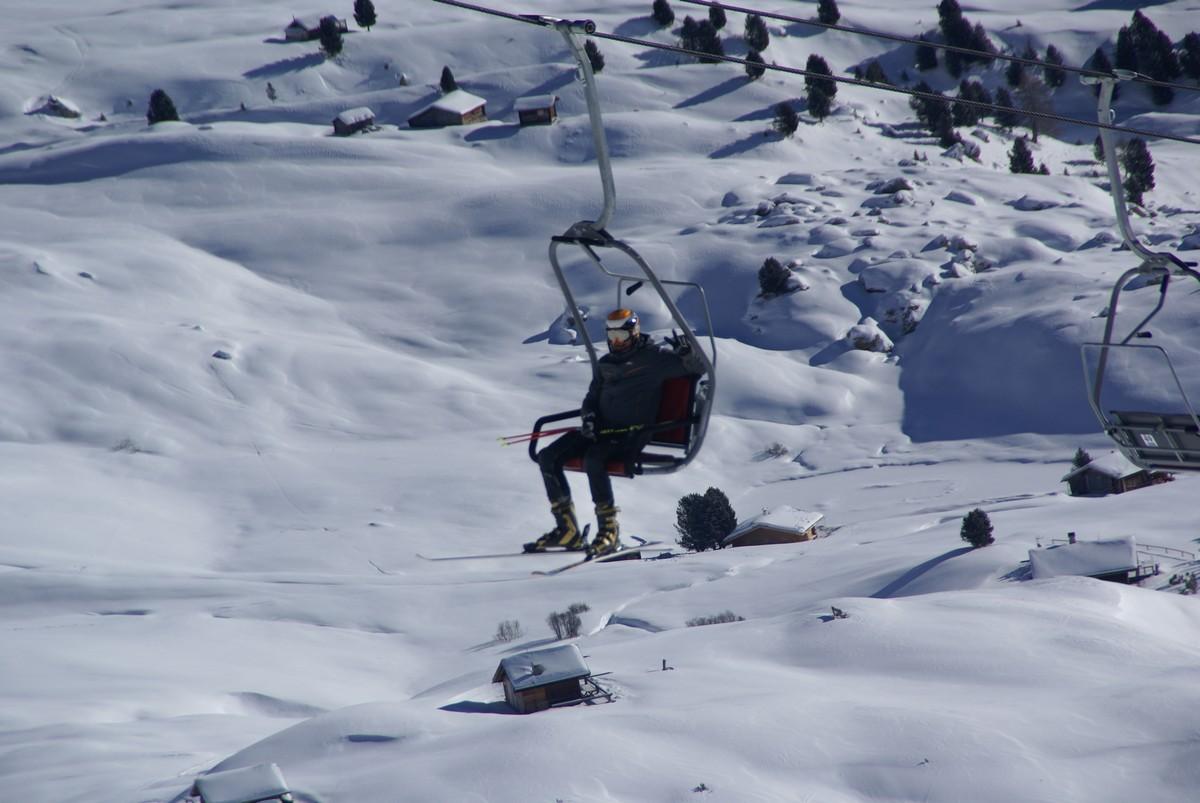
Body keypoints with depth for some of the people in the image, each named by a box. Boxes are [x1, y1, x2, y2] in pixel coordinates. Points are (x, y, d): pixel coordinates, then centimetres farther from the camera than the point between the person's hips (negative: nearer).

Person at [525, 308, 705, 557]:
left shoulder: (654, 356, 0)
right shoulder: (606, 363, 19)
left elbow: (698, 367, -4)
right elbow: (592, 398, 24)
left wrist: (685, 352, -25)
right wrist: (588, 417, 2)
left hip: (632, 433, -7)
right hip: (603, 429, 7)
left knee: (593, 459, -35)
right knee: (548, 457, -8)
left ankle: (609, 530, -25)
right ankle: (567, 530, -6)